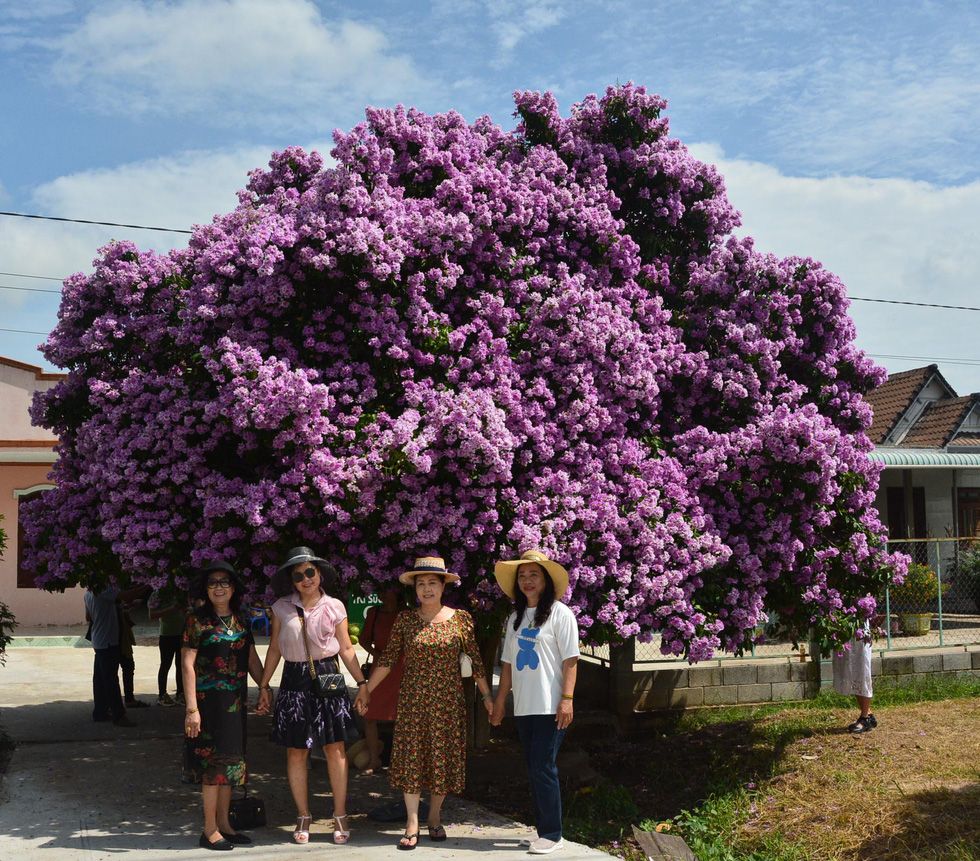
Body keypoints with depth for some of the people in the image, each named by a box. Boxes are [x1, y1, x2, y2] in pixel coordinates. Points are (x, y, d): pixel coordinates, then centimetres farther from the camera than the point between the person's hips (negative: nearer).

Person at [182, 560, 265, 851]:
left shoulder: (240, 620, 8)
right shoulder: (197, 620, -9)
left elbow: (252, 659, 13)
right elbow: (187, 664, -13)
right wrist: (192, 708, -18)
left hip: (235, 701, 6)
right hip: (209, 700, -6)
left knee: (230, 760, 12)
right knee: (214, 762, -2)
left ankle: (224, 824, 23)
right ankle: (210, 831, 7)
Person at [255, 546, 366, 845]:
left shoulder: (334, 607, 1)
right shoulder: (282, 608, 2)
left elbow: (346, 648, 5)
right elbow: (274, 650, 8)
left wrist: (362, 682, -2)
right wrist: (264, 686, 7)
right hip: (295, 681, 1)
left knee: (335, 748, -1)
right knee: (296, 752, 3)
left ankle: (340, 816, 10)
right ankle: (303, 816, 17)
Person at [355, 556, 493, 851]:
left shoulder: (461, 619, -2)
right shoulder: (405, 619, 1)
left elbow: (475, 660, 1)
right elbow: (388, 658, 4)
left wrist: (487, 695, 0)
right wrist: (367, 689, 2)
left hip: (448, 700, 0)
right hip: (412, 700, 0)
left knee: (443, 757, 6)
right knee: (411, 757, 0)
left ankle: (435, 817, 23)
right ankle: (412, 824, 6)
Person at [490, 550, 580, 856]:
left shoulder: (559, 613, -6)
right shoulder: (516, 617, 12)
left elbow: (570, 661, -10)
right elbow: (508, 663, 15)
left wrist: (567, 699, -16)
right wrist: (500, 700, 12)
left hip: (550, 706, -6)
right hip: (524, 706, 6)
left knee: (543, 768, -7)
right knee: (535, 770, 10)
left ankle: (551, 834, 2)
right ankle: (544, 829, 17)